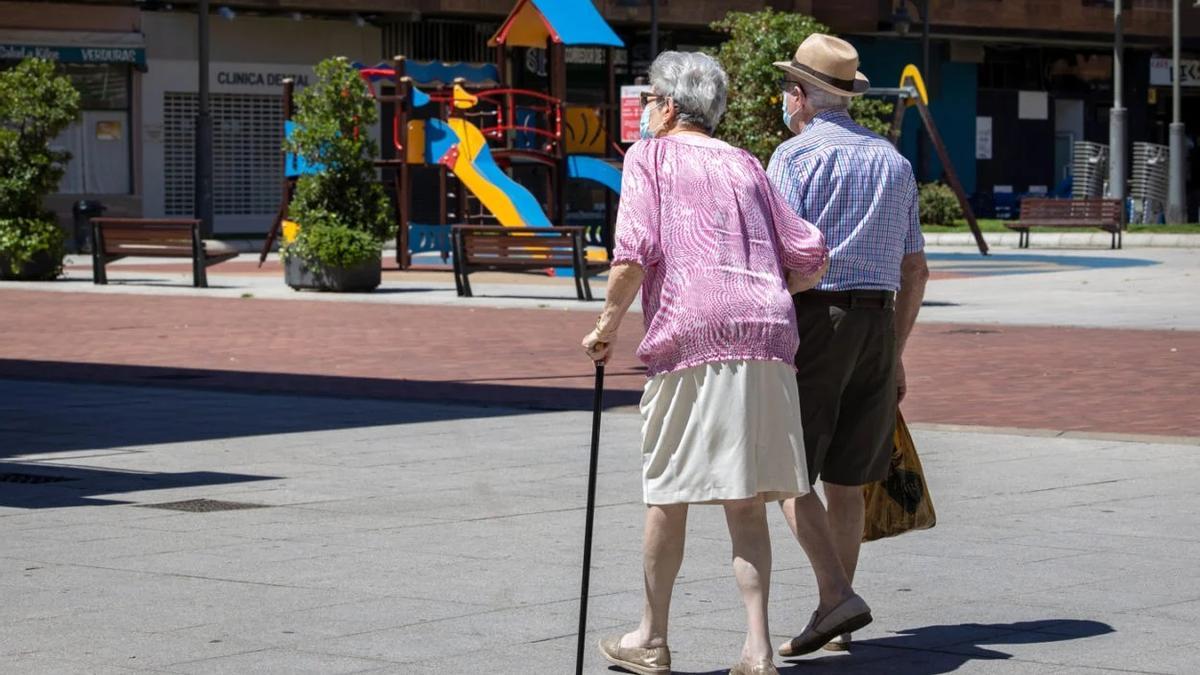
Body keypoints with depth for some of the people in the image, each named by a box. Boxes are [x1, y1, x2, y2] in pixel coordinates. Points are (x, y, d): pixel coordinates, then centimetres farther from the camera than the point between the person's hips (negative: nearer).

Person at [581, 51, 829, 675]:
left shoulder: (650, 157, 6)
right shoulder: (744, 165, 20)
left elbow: (634, 253, -9)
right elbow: (810, 260, 16)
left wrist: (607, 327, 1)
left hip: (690, 340, -4)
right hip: (767, 342, 4)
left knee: (669, 495, 8)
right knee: (746, 501, 7)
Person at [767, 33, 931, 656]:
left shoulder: (795, 156, -4)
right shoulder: (893, 162, 16)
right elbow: (915, 268, 17)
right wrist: (895, 353, 22)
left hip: (813, 318, -6)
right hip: (876, 324, 6)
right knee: (844, 480, 11)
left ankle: (838, 596, -16)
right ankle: (835, 620, 14)